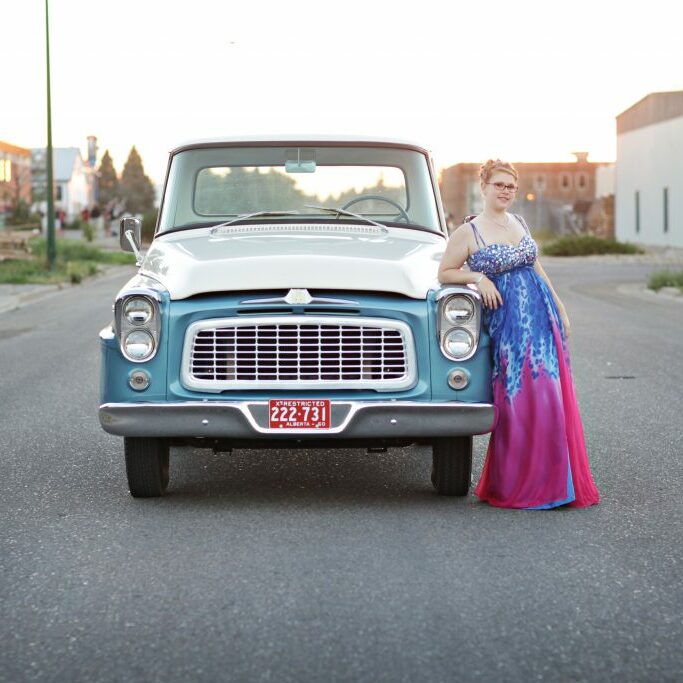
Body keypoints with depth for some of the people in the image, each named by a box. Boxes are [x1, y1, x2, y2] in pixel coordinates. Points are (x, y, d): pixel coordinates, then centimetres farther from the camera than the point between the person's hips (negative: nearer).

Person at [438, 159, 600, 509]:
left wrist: (560, 308, 21)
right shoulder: (468, 233, -3)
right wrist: (477, 277, -14)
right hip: (506, 323, -5)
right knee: (516, 400, -5)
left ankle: (552, 480, 13)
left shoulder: (520, 223, 13)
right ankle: (511, 486, 7)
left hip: (542, 317, 5)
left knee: (550, 396, 4)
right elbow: (445, 273, 0)